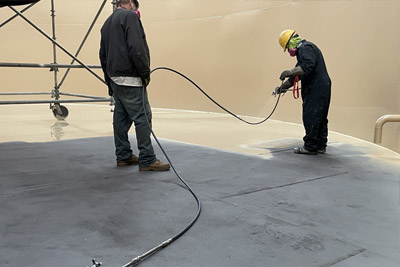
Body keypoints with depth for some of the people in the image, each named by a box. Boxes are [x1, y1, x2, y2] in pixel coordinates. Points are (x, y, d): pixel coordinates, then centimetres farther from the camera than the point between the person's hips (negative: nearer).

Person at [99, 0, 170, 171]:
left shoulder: (107, 23, 22)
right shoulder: (130, 16, -6)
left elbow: (102, 55, 22)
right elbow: (136, 47, -19)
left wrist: (109, 81, 25)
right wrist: (145, 72, -11)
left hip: (114, 77, 9)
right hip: (130, 79, -9)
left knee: (121, 117, 12)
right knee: (142, 117, -8)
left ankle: (123, 156, 18)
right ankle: (147, 160, -7)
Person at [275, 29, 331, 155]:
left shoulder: (305, 48, -9)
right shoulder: (304, 49, 24)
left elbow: (308, 66, -28)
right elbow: (297, 75, 27)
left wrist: (290, 72, -27)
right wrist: (282, 86, 26)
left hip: (317, 89, -11)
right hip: (321, 88, 11)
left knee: (310, 117, -6)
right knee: (320, 118, 13)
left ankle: (310, 147, -1)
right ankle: (320, 146, 21)